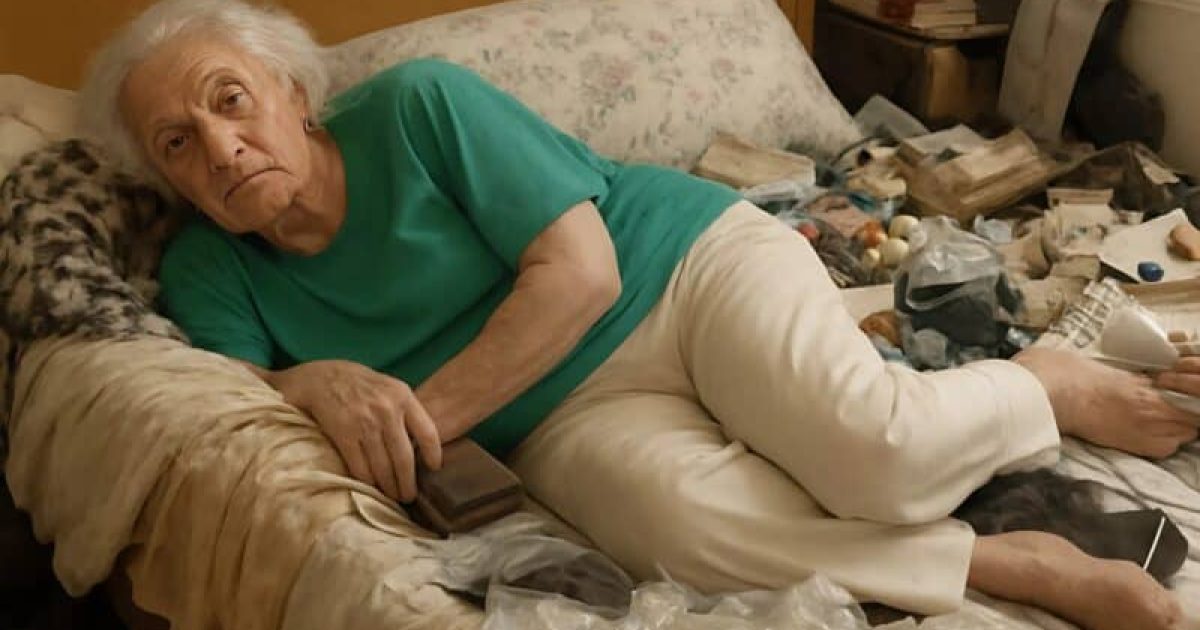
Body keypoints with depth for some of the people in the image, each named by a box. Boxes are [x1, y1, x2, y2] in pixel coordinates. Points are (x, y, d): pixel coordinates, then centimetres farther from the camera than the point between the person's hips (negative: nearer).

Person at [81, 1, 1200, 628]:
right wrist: (313, 381, -30)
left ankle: (1050, 382, 5)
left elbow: (581, 270, -16)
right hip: (566, 415, 3)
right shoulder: (208, 269, 4)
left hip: (685, 261, -2)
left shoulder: (416, 103, -12)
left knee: (875, 448, -29)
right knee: (695, 520, -32)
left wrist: (427, 415, -19)